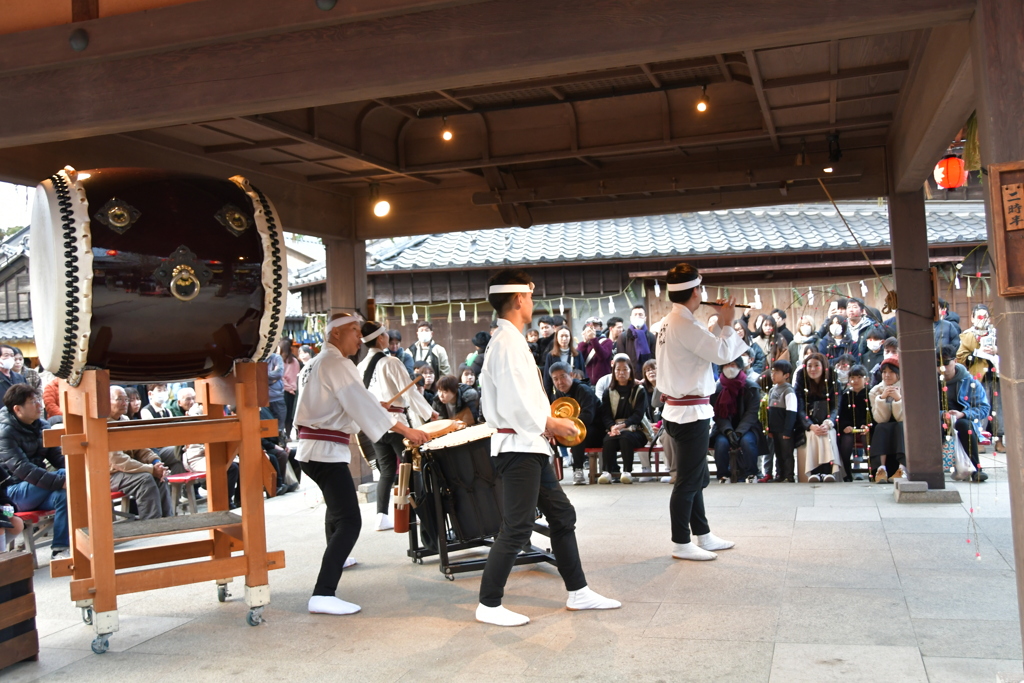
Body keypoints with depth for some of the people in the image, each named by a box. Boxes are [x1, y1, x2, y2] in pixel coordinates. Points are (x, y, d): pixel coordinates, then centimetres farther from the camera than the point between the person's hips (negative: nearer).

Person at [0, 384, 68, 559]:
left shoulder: (42, 426, 8)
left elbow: (58, 458, 8)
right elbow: (22, 469, -26)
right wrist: (61, 481, -36)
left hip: (38, 491, 6)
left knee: (64, 495, -28)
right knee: (64, 474, -28)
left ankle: (59, 549, -20)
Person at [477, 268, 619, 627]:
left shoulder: (507, 340, 16)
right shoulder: (508, 341, -16)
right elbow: (514, 401, -23)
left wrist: (545, 422, 11)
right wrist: (548, 423, -11)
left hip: (530, 446, 11)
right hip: (519, 446, -11)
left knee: (562, 515, 15)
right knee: (517, 527, -5)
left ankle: (577, 591, 25)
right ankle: (489, 605, 5)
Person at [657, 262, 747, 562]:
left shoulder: (670, 322, 12)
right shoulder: (683, 324, -20)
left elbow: (707, 345, 15)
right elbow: (722, 353, -18)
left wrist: (719, 323, 11)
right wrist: (727, 322, -4)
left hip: (679, 410, 11)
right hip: (691, 412, -11)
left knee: (697, 477, 19)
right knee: (688, 480, -1)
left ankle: (702, 535, 30)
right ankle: (681, 544, 8)